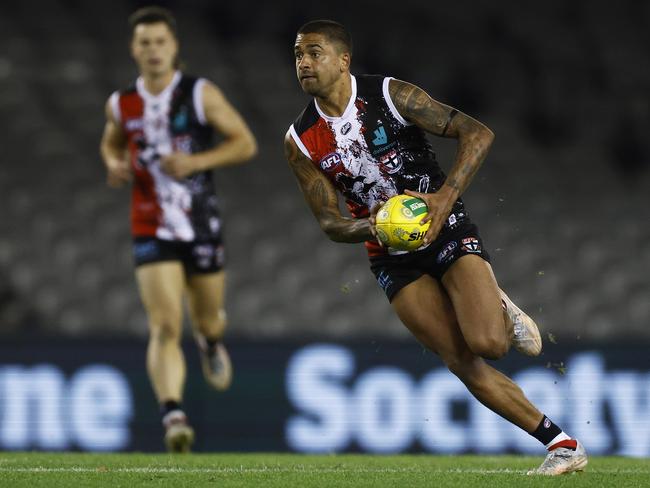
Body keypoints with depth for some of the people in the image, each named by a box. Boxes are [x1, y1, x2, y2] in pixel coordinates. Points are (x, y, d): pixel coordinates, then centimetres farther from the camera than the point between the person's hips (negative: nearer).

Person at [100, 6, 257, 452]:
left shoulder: (201, 94, -5)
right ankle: (174, 416, -24)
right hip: (152, 230, 0)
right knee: (165, 327, -16)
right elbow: (111, 143, 23)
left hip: (202, 225, 0)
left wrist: (197, 162, -18)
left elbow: (245, 143, -4)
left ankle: (212, 341, 55)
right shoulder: (122, 105, 2)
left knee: (208, 318, 17)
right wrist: (115, 164, -1)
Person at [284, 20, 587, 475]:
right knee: (463, 362, -9)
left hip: (447, 231, -3)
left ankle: (502, 313, 14)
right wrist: (369, 226, -21)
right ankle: (563, 444, 1)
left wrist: (444, 199, -24)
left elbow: (478, 133, -13)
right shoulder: (300, 141, -1)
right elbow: (329, 222, 2)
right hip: (393, 258, 3)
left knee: (487, 343, -25)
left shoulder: (392, 95, -11)